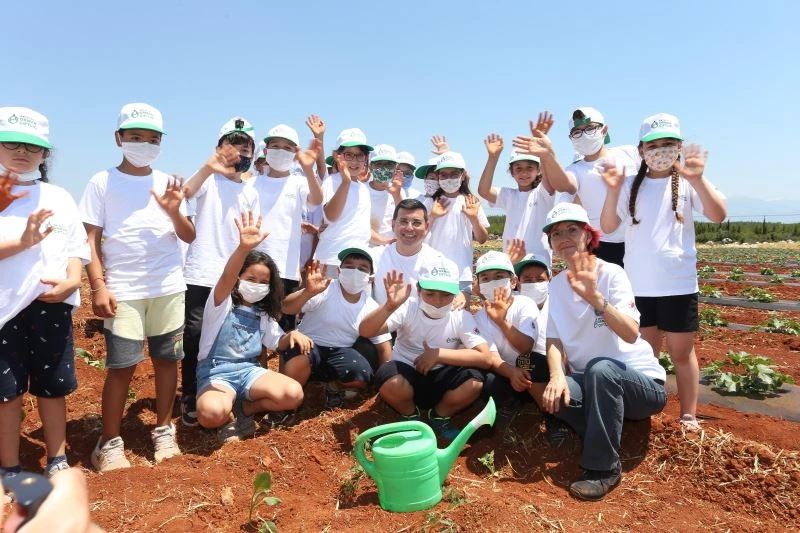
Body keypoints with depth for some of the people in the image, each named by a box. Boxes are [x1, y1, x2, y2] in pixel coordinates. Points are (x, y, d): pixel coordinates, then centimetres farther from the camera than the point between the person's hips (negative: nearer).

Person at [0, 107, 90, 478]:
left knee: (52, 386, 12)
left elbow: (75, 246, 5)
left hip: (52, 302, 2)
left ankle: (57, 461, 27)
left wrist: (72, 281, -11)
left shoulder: (59, 197, 9)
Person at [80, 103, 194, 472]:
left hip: (169, 287, 3)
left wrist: (174, 211, -11)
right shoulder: (102, 182, 1)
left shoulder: (167, 183, 9)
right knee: (122, 366, -2)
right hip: (123, 290, -3)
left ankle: (163, 431, 22)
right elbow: (91, 240, -1)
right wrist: (98, 287, -10)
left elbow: (189, 237, 8)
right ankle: (110, 442, 13)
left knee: (167, 359, 8)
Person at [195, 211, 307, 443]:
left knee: (294, 394, -21)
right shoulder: (221, 303, -5)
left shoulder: (263, 313, 13)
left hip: (249, 370, 5)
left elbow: (276, 342, 20)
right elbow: (226, 278, -28)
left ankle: (242, 409, 2)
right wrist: (243, 247, -48)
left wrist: (292, 334, -6)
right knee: (211, 413, -38)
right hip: (216, 372, -5)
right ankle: (229, 416, 0)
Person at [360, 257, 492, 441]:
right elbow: (365, 331, -27)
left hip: (441, 380, 1)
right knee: (387, 376, -35)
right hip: (407, 376, -1)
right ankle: (410, 416, 1)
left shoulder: (461, 317, -13)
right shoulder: (408, 308, -17)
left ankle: (439, 416, 4)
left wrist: (438, 354, -27)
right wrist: (390, 306, -45)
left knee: (474, 381, -28)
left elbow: (486, 359, -22)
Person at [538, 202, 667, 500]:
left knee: (600, 367, -37)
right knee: (551, 393, -27)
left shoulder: (611, 273, -15)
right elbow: (554, 340, -4)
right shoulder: (557, 285, 3)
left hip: (642, 383, -4)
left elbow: (631, 334, -29)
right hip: (593, 385, 4)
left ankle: (603, 468, -21)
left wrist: (595, 297, -45)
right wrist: (557, 375, -23)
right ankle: (604, 444, -3)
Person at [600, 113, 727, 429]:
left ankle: (689, 416, 21)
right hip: (637, 285, 2)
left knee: (681, 352, 8)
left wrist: (698, 179, -29)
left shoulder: (687, 183, -1)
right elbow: (608, 226, -2)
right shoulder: (630, 186, 4)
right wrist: (612, 190, -17)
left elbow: (718, 216, -15)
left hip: (678, 284, -2)